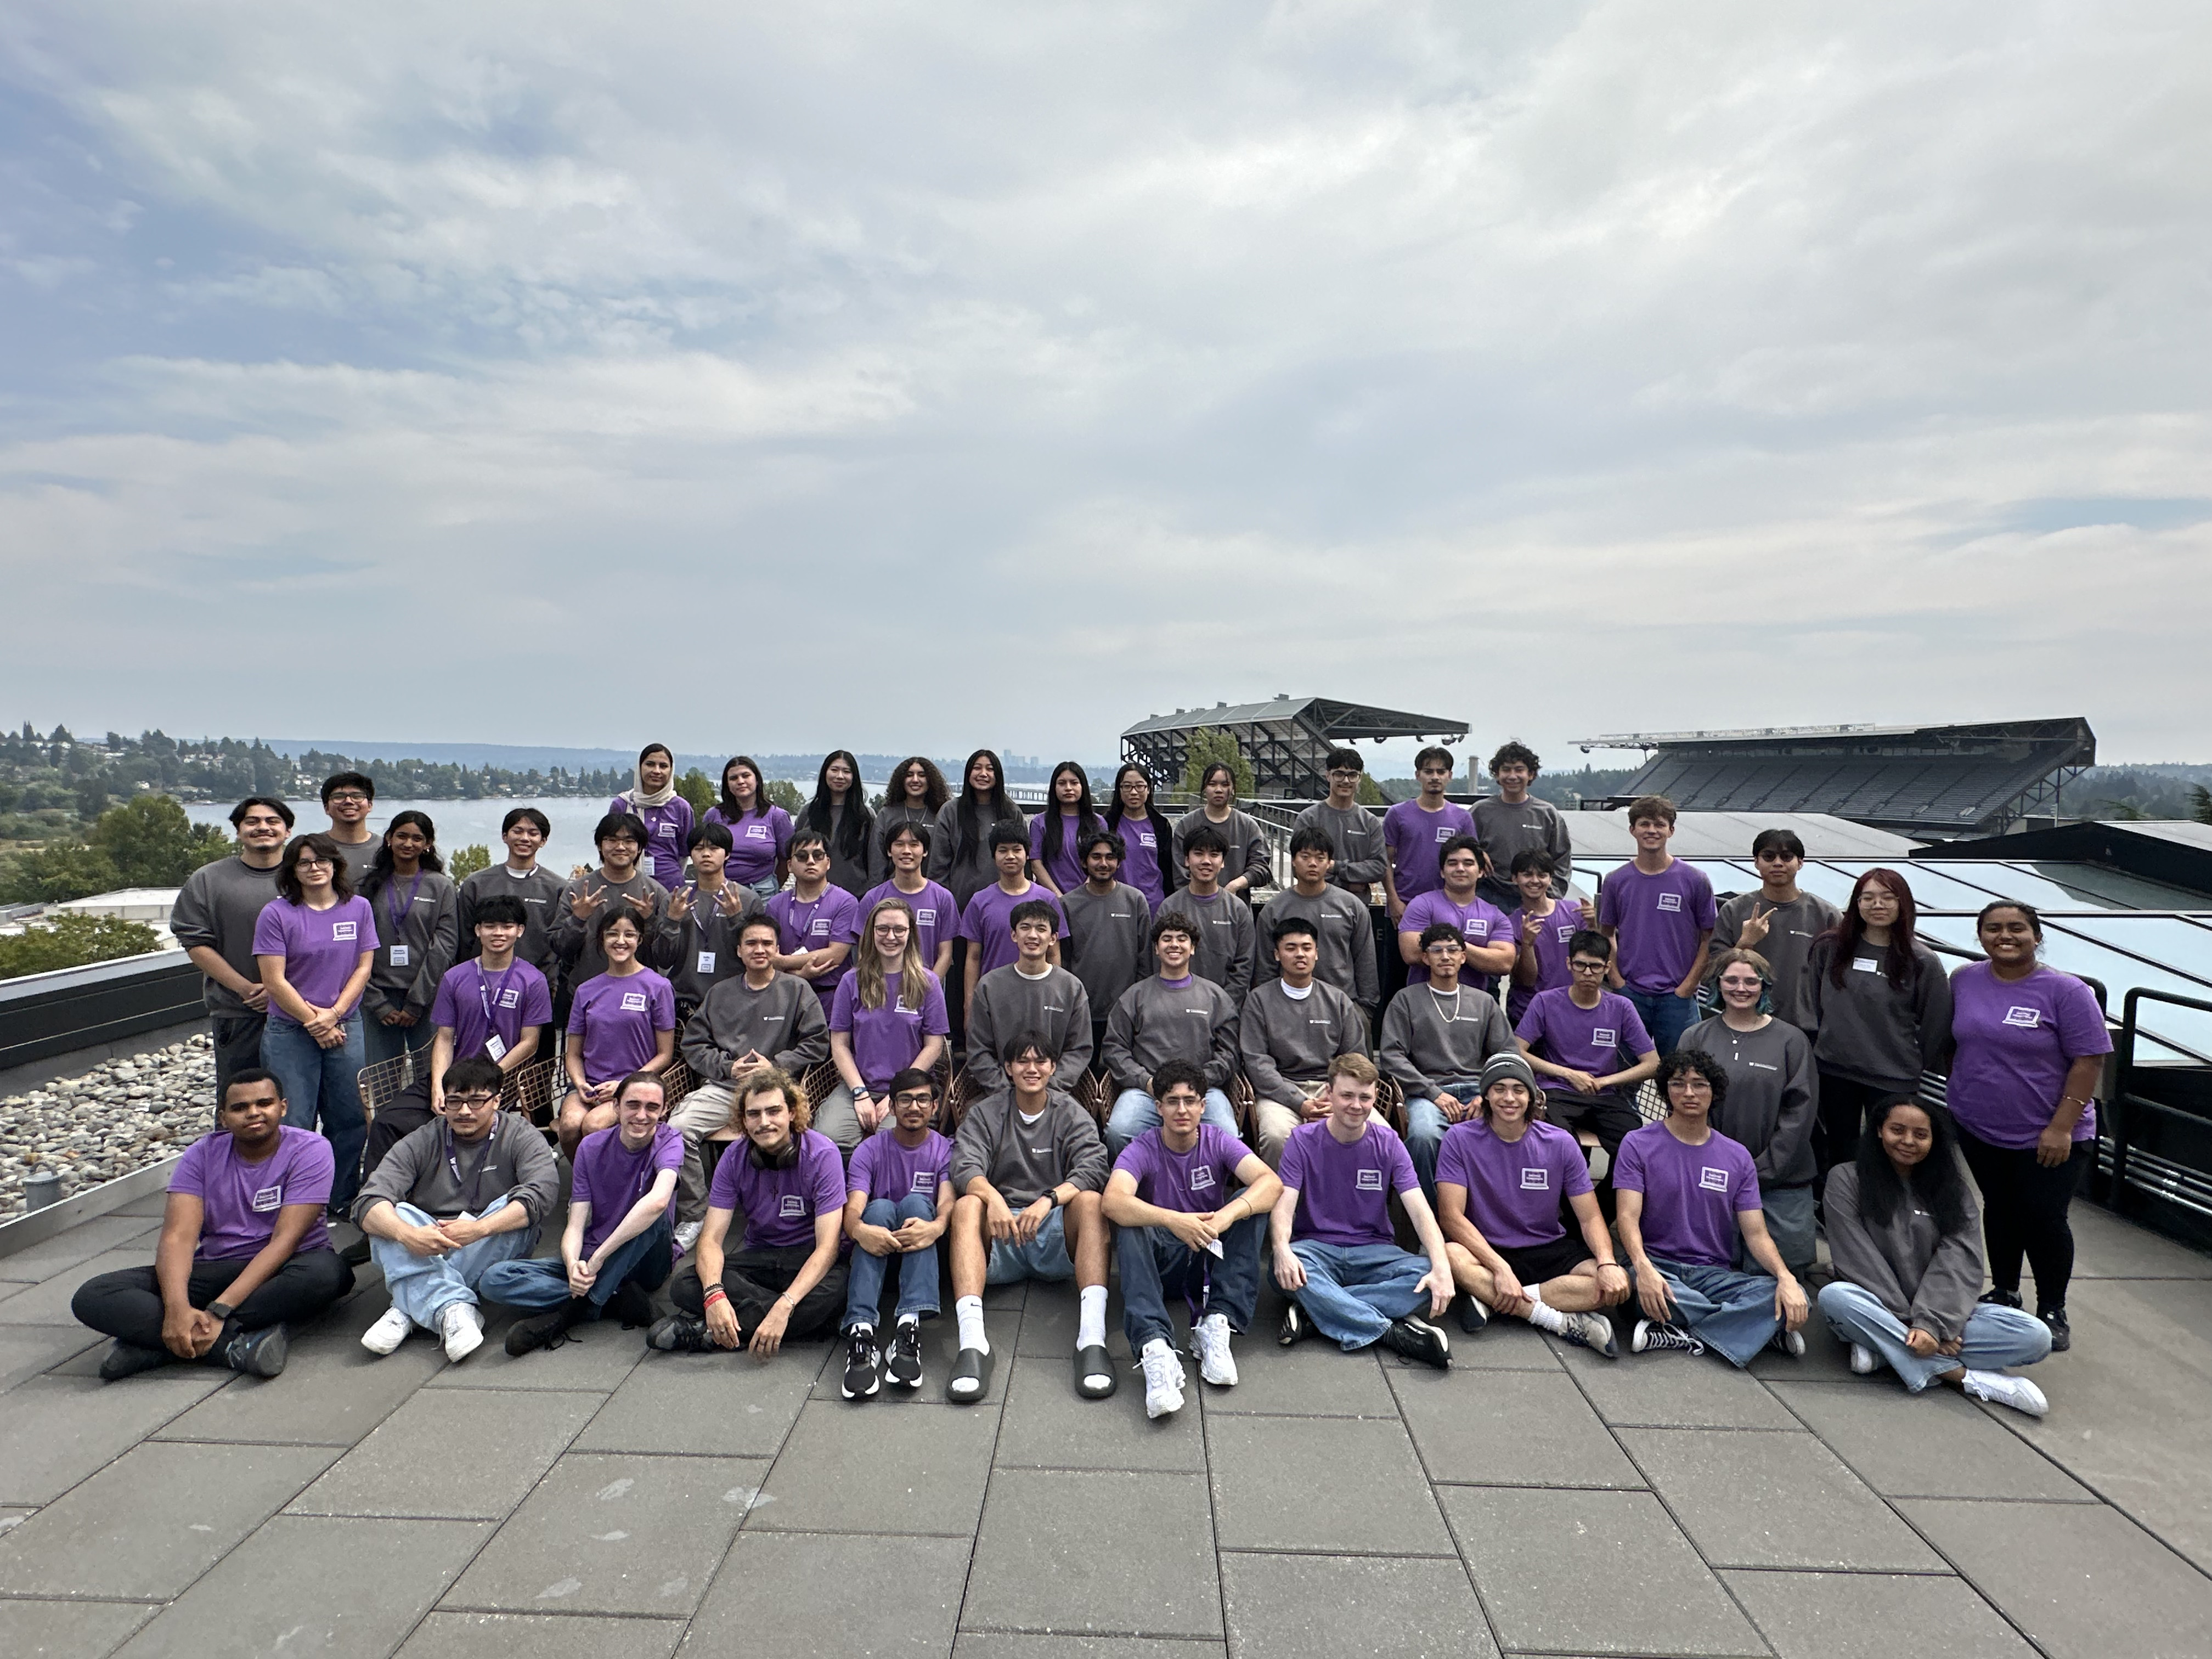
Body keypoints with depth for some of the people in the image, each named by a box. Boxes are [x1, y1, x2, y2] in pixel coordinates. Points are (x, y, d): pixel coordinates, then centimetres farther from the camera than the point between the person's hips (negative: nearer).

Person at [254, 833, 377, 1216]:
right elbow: (275, 981, -7)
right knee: (293, 1125, 0)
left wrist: (333, 1015, -7)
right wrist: (314, 1022, -8)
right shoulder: (277, 914, -5)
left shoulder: (358, 908, 4)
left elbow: (363, 968, 4)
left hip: (346, 1027, 3)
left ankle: (344, 1199, 22)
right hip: (289, 1031, -3)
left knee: (351, 1119, 7)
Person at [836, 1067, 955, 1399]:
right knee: (879, 1207, -29)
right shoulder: (870, 1150, 5)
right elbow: (852, 1209, -11)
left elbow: (948, 1202, -14)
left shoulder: (945, 1150, 5)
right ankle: (861, 1330, -46)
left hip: (923, 1252, 0)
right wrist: (859, 1229, -37)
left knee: (915, 1202, -28)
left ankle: (909, 1325, -45)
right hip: (876, 1248, 0)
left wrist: (936, 1226, -39)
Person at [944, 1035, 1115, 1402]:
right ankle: (972, 1341, -42)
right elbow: (966, 1168, -6)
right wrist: (992, 1198, -29)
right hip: (1000, 1236, 1)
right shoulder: (985, 1113, 11)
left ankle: (1092, 1339, -41)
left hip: (1055, 1235, 0)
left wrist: (1048, 1200, -27)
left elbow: (1093, 1168, -8)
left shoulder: (1071, 1113, 9)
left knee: (1091, 1201, -29)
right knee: (966, 1205, -28)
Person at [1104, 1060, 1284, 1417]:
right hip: (1162, 1260, -2)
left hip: (1212, 1255, 2)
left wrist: (1228, 1215, -41)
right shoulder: (1142, 1150, -9)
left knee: (1250, 1202, -23)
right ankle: (1155, 1348, -49)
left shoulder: (1219, 1143, -4)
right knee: (1129, 1228, -32)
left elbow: (1272, 1183, -21)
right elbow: (1113, 1201, -30)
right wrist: (1173, 1220, -46)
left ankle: (1217, 1324, -30)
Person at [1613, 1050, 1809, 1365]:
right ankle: (1763, 1329, -18)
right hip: (1657, 1266, -3)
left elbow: (1756, 1233, 6)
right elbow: (1628, 1218, -9)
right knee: (1641, 1288, -38)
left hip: (1715, 1274, 3)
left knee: (1792, 1298, -24)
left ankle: (1675, 1333, -24)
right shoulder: (1639, 1145, 1)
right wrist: (1643, 1268, -29)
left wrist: (1785, 1277, -16)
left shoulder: (1737, 1158, 11)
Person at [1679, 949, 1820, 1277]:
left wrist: (1762, 1170, -9)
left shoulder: (1791, 1040, 2)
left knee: (1790, 1263, -2)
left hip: (1782, 1180, 0)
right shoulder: (1696, 1038, 5)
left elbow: (1800, 1110, -3)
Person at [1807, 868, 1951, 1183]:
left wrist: (1916, 1062, 7)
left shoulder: (1921, 961, -6)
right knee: (1840, 1152, 15)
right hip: (1833, 1071, 3)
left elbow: (1937, 1021, 2)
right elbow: (1812, 1000, 11)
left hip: (1894, 1079, -2)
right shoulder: (1830, 947, -1)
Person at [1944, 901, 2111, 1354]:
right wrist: (1961, 1095, 10)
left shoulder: (2065, 991, -13)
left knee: (2043, 1220, 3)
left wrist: (2062, 1127, -18)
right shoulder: (1965, 981, 0)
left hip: (2047, 1139, -4)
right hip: (1978, 1130, 4)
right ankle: (2003, 1294, 32)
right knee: (2000, 1212, 16)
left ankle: (2052, 1312, 22)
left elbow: (2089, 1061, -14)